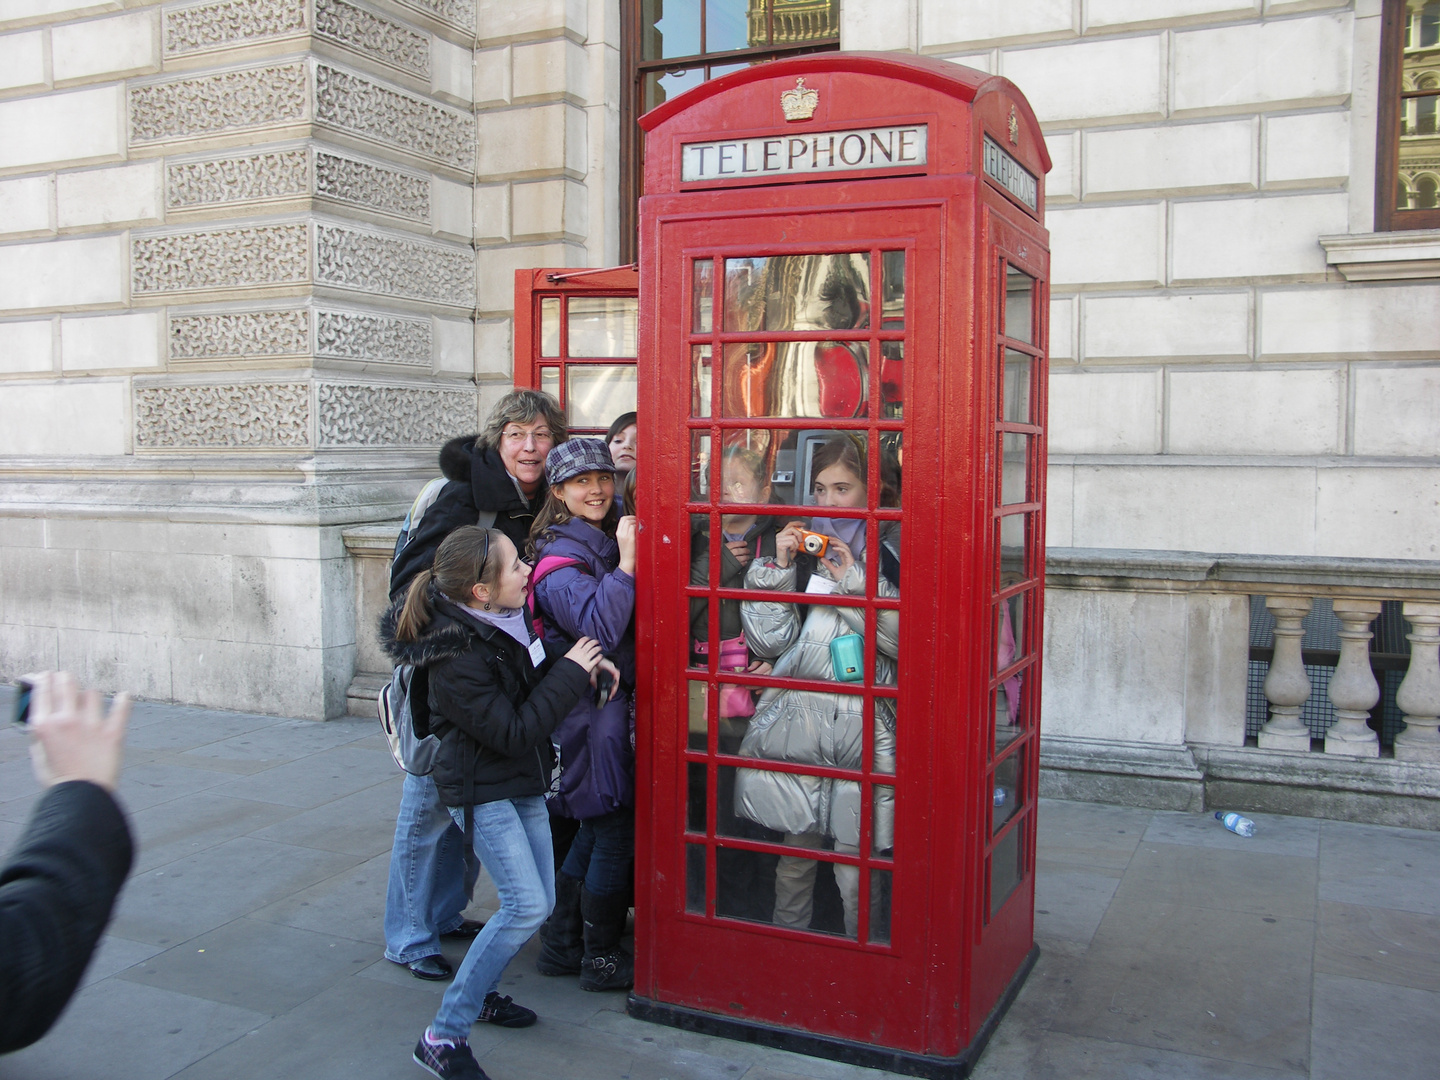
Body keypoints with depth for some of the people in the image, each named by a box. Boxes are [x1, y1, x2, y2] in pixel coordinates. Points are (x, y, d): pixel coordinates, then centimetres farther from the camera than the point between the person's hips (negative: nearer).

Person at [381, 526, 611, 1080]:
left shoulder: (506, 618, -2)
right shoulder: (456, 660, -27)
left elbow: (536, 671, 17)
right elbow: (514, 732, -25)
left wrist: (585, 662, -2)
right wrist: (570, 672, -21)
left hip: (523, 782, 8)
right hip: (482, 790, -8)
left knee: (537, 901, 12)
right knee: (526, 905, -14)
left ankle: (479, 993, 34)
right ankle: (444, 1035, -2)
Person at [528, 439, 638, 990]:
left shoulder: (605, 546, 12)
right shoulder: (561, 561, -15)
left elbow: (627, 623, 14)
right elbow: (599, 627, -25)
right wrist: (626, 564, -26)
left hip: (611, 705, 9)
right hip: (586, 712, -9)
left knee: (593, 832, 16)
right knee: (613, 835, 0)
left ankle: (560, 946, 28)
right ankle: (601, 961, 14)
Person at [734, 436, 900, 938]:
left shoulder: (891, 551, 3)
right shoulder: (800, 545, 11)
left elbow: (909, 641, -9)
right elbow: (771, 641, 4)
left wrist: (854, 580, -12)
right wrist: (779, 568, -5)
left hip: (863, 725, -2)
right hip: (796, 723, 3)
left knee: (855, 873, 1)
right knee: (795, 857, 10)